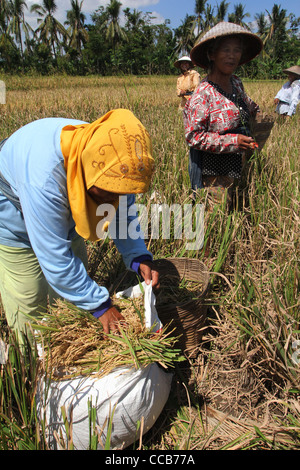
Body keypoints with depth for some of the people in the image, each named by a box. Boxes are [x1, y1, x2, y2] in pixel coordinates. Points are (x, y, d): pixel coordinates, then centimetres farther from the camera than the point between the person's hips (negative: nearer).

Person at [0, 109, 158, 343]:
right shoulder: (44, 177, -46)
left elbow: (123, 214, -9)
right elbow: (54, 258, -38)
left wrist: (139, 257, -25)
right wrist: (100, 305, -31)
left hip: (65, 208, 6)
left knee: (77, 283, 11)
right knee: (29, 300, -1)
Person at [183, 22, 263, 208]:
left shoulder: (236, 83, 7)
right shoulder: (203, 94, -18)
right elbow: (193, 136, -21)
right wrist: (232, 141, -25)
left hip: (236, 168, 8)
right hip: (215, 172, -8)